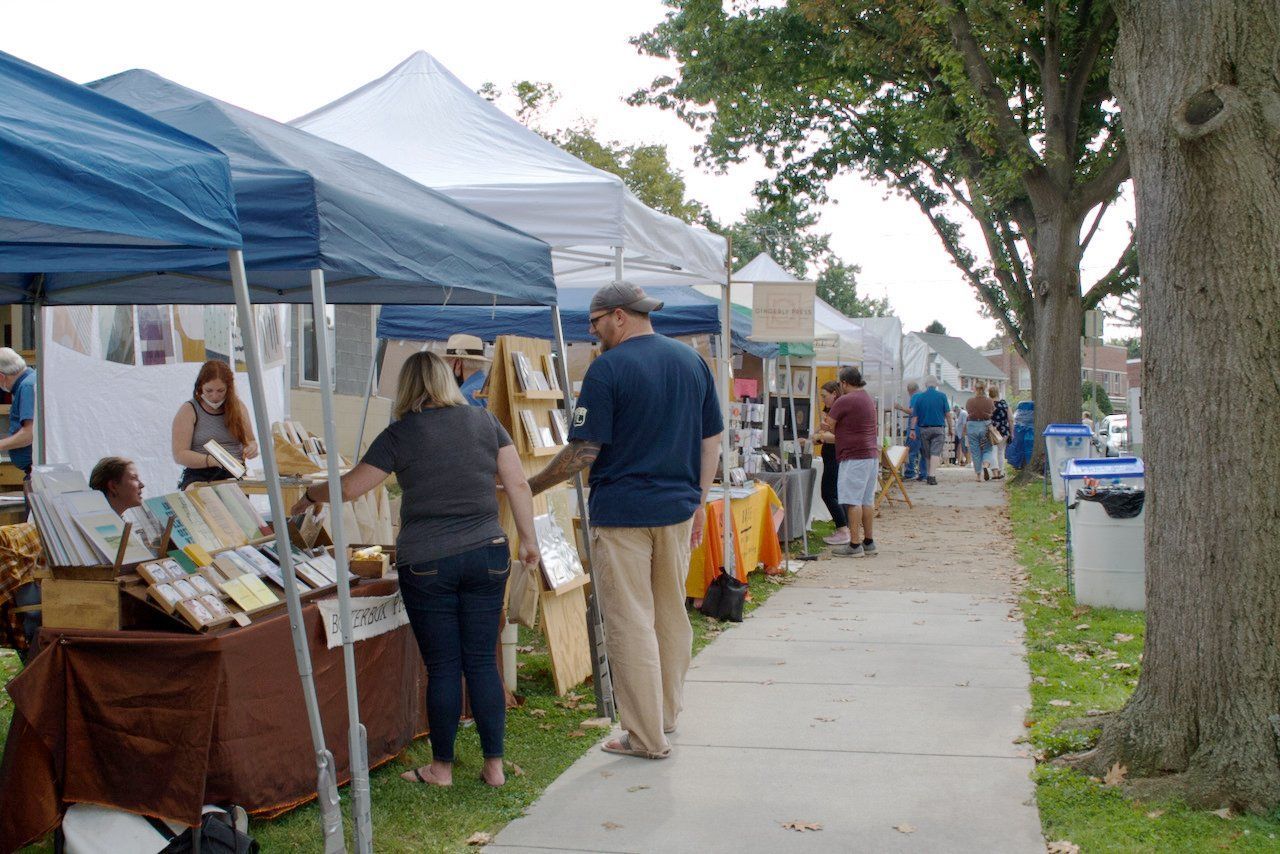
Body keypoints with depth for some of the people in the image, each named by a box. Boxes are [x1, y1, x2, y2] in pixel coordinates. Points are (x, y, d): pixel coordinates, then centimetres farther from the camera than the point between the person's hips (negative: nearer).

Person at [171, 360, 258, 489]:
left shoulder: (238, 407, 14)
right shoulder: (189, 411, 3)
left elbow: (250, 441, 23)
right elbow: (179, 455, -5)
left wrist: (251, 447, -3)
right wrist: (213, 461, -20)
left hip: (234, 475, 2)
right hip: (199, 476, -2)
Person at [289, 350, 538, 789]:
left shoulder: (401, 434, -4)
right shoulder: (485, 422, 5)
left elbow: (348, 488, 1)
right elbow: (518, 484, 4)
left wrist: (309, 495, 19)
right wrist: (528, 539, 13)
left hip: (426, 563, -3)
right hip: (487, 556, 3)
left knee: (442, 667, 5)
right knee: (482, 662, 9)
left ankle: (441, 767, 17)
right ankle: (494, 765, 13)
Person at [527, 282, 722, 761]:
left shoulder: (608, 369, -11)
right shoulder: (692, 361, 8)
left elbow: (584, 451, -13)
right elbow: (711, 439, 11)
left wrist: (532, 486, -1)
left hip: (622, 512, -6)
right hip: (677, 510, 7)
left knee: (630, 624, 0)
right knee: (671, 614, 18)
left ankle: (647, 737, 5)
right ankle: (667, 713, 31)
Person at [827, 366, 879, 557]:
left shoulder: (844, 401, -11)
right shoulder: (869, 399, 18)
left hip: (854, 456, -9)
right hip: (872, 454, 9)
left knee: (853, 500, -8)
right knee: (867, 500, 12)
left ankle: (854, 545, -10)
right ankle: (868, 542, 17)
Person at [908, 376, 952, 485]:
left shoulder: (919, 397, 1)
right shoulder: (942, 396, -3)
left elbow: (914, 415, 0)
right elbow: (948, 414, -2)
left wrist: (912, 429, 3)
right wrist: (950, 427, 8)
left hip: (924, 429, 2)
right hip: (938, 428, -2)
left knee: (927, 454, 13)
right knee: (935, 452, -7)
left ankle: (928, 475, 20)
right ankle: (932, 475, -19)